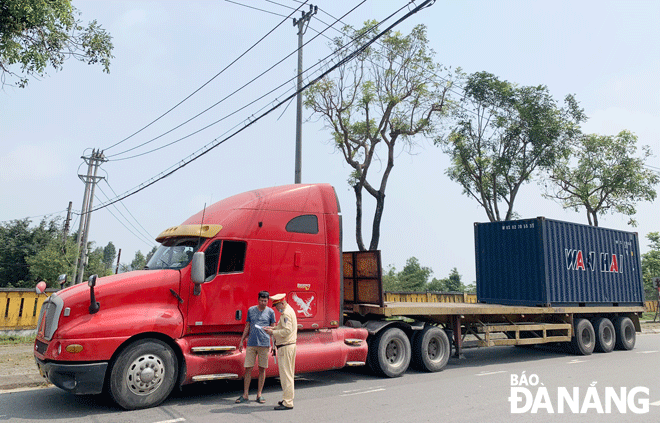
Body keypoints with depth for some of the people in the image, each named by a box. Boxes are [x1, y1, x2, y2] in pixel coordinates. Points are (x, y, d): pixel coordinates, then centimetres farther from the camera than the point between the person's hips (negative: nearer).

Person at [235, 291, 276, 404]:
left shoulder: (270, 312, 4)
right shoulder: (251, 310, 10)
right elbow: (247, 326, 16)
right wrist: (241, 341, 14)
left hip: (264, 344, -1)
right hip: (251, 343, 1)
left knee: (262, 369, 4)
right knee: (248, 368, 1)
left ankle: (259, 395, 15)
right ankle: (245, 395, 10)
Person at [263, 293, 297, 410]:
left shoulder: (286, 313, -15)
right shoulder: (289, 310, 17)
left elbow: (287, 331, -23)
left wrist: (273, 332, -16)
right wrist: (273, 328, 11)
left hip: (285, 347, -11)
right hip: (290, 345, 11)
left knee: (285, 374, -8)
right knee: (288, 373, 15)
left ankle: (287, 402, -5)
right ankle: (288, 399, 23)